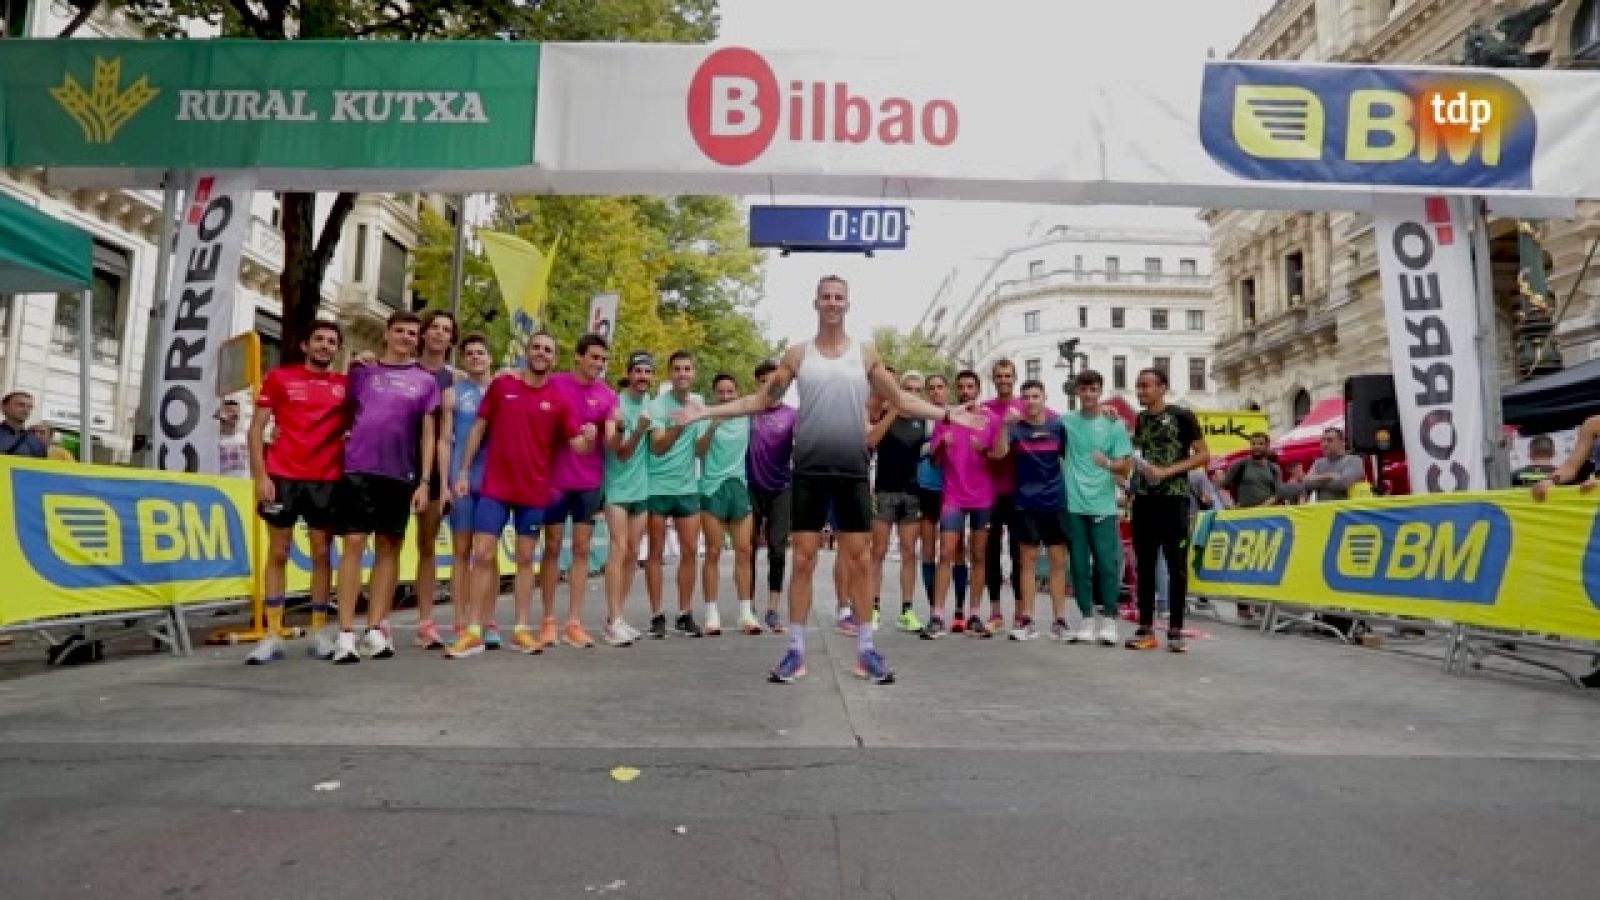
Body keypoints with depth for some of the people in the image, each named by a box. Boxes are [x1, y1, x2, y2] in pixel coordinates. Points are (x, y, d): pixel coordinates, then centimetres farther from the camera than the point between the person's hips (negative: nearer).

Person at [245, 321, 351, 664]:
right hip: (282, 477, -1)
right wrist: (261, 476, -6)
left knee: (322, 554, 5)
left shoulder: (346, 385, 9)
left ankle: (320, 632, 14)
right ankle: (273, 635, 8)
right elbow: (256, 429, 3)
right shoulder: (279, 377, 6)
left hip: (327, 480, 1)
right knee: (278, 553, 3)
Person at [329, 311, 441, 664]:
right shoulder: (361, 372, 10)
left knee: (389, 547, 6)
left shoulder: (426, 381, 10)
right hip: (359, 468, -1)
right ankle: (346, 634, -4)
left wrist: (424, 481, 1)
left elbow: (428, 434, 7)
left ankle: (375, 629, 13)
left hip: (401, 474, 1)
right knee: (354, 543, -7)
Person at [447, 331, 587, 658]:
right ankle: (474, 632, 5)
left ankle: (522, 629, 17)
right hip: (494, 488, 0)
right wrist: (463, 470, 2)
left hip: (534, 491, 0)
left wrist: (588, 438, -30)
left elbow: (578, 445, -5)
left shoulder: (561, 399, -1)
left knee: (525, 559, 9)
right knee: (483, 555, -2)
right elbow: (479, 427, 6)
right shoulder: (501, 384, 1)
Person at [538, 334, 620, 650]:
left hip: (591, 482, 2)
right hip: (555, 479, -2)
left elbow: (610, 440, -6)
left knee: (582, 549, 4)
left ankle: (574, 622, 10)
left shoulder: (609, 395, 2)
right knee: (552, 548, 4)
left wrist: (616, 429, -25)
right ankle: (548, 620, 14)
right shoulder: (554, 384, -2)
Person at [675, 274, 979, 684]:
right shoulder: (797, 354, 5)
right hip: (809, 470, 0)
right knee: (804, 559, 1)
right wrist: (706, 412, 1)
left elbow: (901, 401, 14)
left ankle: (865, 649, 14)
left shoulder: (866, 353, 7)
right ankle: (796, 649, 10)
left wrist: (946, 414, 5)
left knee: (859, 559, 4)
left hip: (853, 470, 1)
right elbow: (762, 399, 8)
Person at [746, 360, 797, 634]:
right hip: (752, 488, 0)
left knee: (777, 549, 0)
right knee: (749, 548, 4)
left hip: (781, 489, 0)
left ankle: (773, 610, 7)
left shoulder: (791, 414, 1)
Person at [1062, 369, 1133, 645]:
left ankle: (1109, 620, 9)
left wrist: (1109, 464, -23)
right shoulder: (1066, 422, 6)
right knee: (1079, 565, 6)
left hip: (1103, 505, -2)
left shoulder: (1114, 424, 0)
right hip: (1073, 504, 2)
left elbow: (1126, 467, -3)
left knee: (1107, 563, -3)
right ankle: (1086, 620, 16)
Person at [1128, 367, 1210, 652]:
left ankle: (1175, 630, 7)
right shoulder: (1138, 420, 12)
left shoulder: (1182, 416, -3)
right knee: (1145, 565, 6)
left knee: (1177, 566, 0)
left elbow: (1204, 455, -6)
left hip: (1174, 499, -5)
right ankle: (1146, 629, 11)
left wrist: (1168, 471, -15)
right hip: (1143, 500, 5)